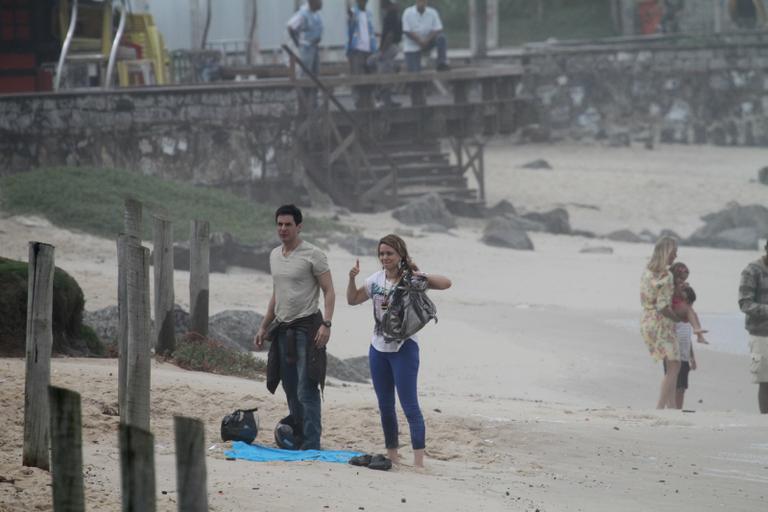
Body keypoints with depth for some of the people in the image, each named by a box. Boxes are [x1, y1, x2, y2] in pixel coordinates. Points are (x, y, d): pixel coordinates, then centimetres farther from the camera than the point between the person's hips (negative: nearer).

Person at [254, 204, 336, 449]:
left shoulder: (312, 255, -8)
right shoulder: (275, 255, 15)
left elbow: (329, 291, -10)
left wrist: (326, 324, -21)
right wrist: (264, 327, 22)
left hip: (306, 327, -8)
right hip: (283, 328, 8)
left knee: (306, 390, -12)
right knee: (291, 390, 11)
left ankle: (311, 445, -12)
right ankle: (297, 439, 19)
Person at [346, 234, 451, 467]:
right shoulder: (376, 279, 8)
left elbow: (446, 283, -18)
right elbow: (353, 299, 16)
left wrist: (422, 276, -33)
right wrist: (352, 278, -1)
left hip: (404, 348, -6)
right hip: (379, 348, 6)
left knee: (410, 405, -10)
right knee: (385, 406, 13)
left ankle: (419, 461, -13)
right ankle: (392, 454, 24)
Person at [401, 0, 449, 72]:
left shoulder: (432, 13, -7)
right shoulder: (408, 13, -12)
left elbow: (437, 30, -10)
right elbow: (406, 32, -16)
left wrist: (426, 40, -25)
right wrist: (420, 41, -25)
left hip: (427, 42, 2)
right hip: (412, 46, -2)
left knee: (441, 37, -26)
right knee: (413, 70, -15)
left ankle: (442, 63, -20)